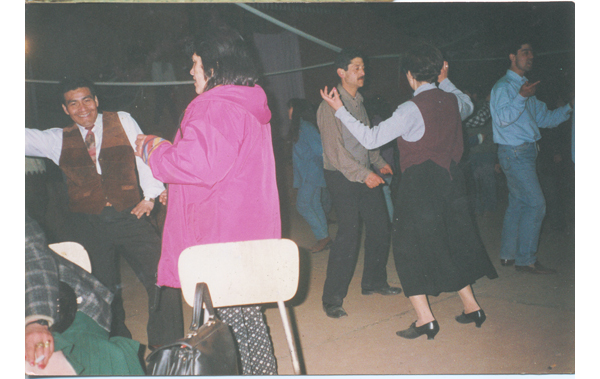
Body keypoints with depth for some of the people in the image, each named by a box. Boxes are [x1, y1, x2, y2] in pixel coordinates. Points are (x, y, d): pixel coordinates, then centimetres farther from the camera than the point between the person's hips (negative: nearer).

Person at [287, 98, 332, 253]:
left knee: (302, 204, -11)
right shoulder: (299, 127, 17)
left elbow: (319, 149, -18)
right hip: (308, 173, 10)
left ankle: (323, 237, -7)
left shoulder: (305, 127, -14)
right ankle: (324, 238, 13)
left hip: (312, 172, -10)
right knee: (315, 205, 9)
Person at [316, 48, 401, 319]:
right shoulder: (330, 106, -13)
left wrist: (379, 163, 14)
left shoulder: (358, 101, 14)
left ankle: (374, 282, 30)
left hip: (365, 175, 8)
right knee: (348, 234, -12)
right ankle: (332, 299, -1)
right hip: (342, 177, -8)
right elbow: (335, 150, -19)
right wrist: (363, 174, -22)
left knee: (380, 228, 10)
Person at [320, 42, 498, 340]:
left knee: (409, 248, 4)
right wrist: (445, 82, 29)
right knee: (453, 243, 19)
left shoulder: (411, 110, -17)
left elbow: (371, 139, -18)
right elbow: (468, 107, 29)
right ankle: (471, 307, 26)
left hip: (420, 187, -7)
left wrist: (340, 110, -13)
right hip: (451, 180, 7)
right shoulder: (452, 101, 2)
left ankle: (425, 319, 4)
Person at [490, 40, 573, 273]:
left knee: (518, 203, 10)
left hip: (526, 152, 9)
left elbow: (545, 118, 21)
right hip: (514, 152, -9)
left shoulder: (525, 88, 21)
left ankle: (508, 255, 16)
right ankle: (525, 260, -7)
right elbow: (502, 118, -21)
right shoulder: (503, 86, -7)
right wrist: (521, 97, -31)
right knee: (536, 204, -12)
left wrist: (569, 108, 9)